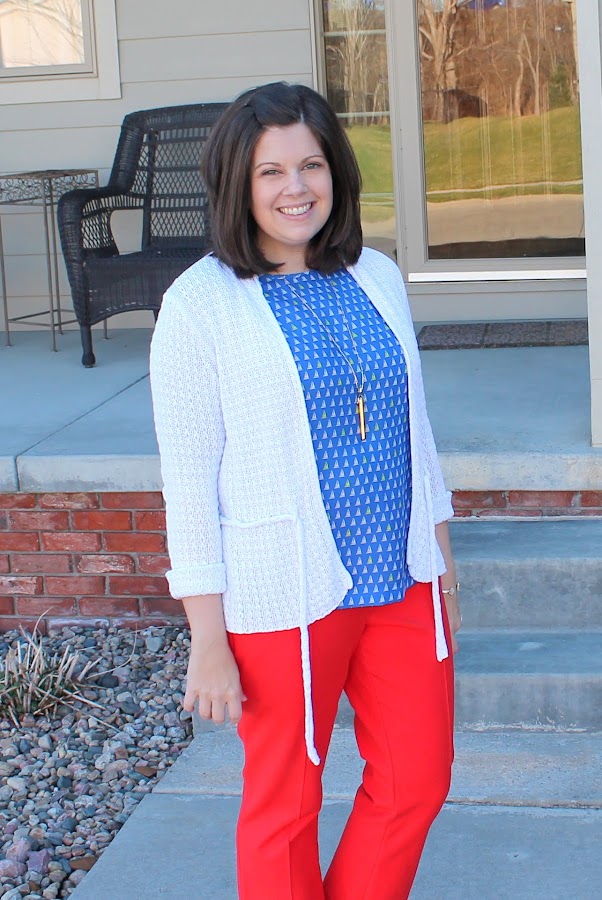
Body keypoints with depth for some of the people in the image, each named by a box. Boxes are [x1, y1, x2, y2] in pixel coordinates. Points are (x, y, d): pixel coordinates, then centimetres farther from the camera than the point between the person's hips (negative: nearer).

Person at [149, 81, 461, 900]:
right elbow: (188, 478, -10)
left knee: (418, 781, 11)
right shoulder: (201, 303, -10)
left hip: (402, 583, 5)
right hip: (283, 600, -5)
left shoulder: (377, 278, 6)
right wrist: (207, 638, -12)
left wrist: (441, 556, 15)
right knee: (284, 806, 9)